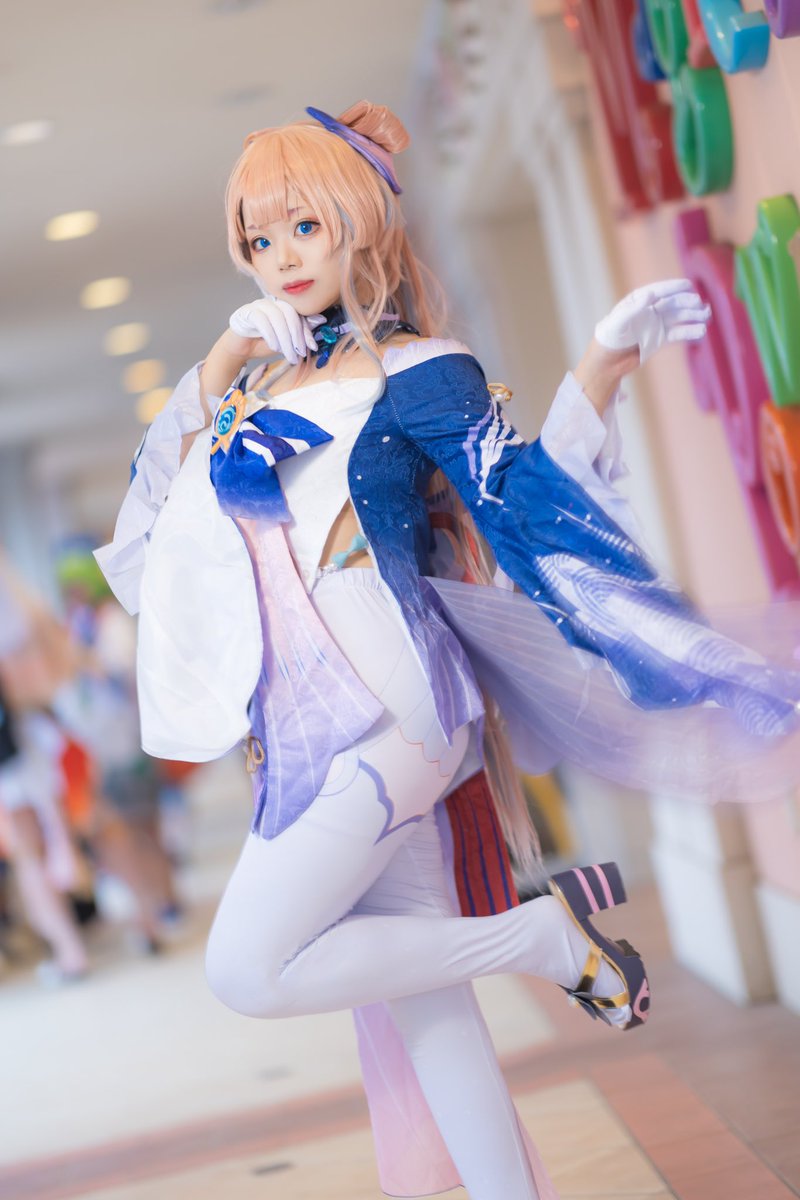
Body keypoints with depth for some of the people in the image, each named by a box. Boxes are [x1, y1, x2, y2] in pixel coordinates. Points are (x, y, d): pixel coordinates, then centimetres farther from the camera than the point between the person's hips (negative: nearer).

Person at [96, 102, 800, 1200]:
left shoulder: (414, 372, -2)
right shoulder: (266, 381, 16)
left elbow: (523, 504, -9)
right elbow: (166, 496, 15)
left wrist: (603, 363, -20)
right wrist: (217, 368, 4)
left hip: (384, 717, -6)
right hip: (309, 731, 6)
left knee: (249, 970, -13)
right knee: (413, 999, 6)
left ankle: (547, 936, -3)